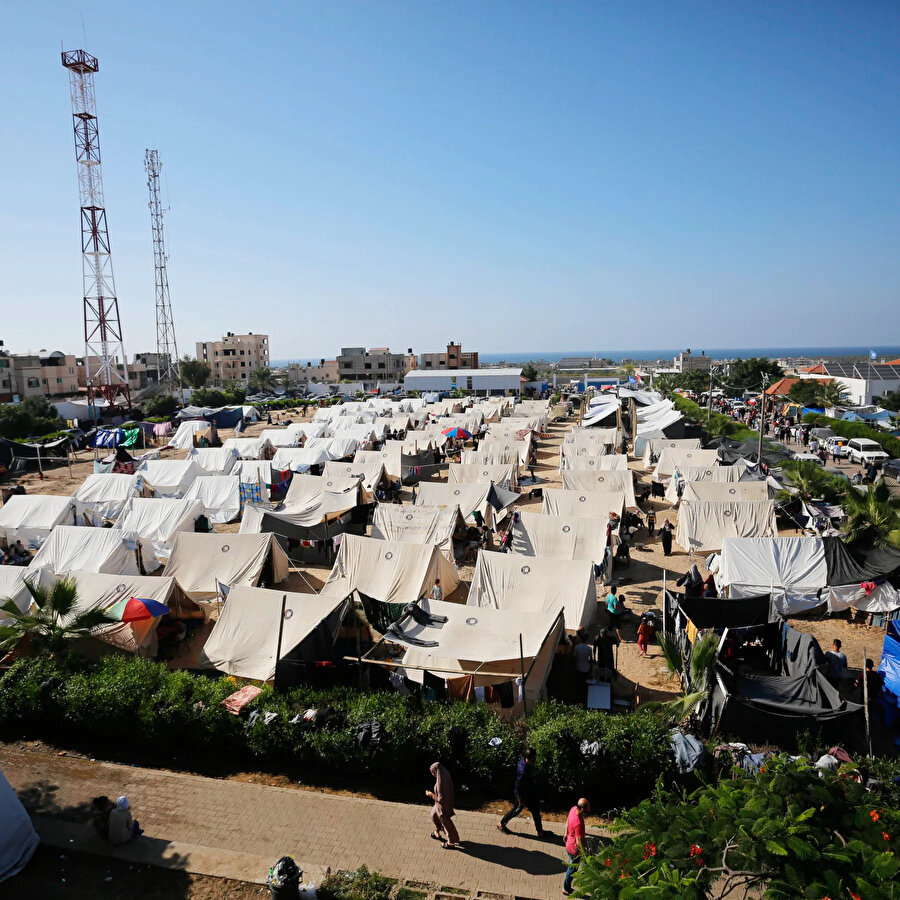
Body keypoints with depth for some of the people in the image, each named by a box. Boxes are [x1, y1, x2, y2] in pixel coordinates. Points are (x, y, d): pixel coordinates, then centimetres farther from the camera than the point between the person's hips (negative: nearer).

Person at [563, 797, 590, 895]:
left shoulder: (573, 808, -15)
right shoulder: (578, 823, -40)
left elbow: (567, 821, 6)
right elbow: (579, 842, -31)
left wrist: (566, 834, 21)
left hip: (569, 844, 7)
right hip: (574, 849, -7)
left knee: (571, 867, 30)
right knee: (573, 869, 18)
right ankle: (566, 889, 40)